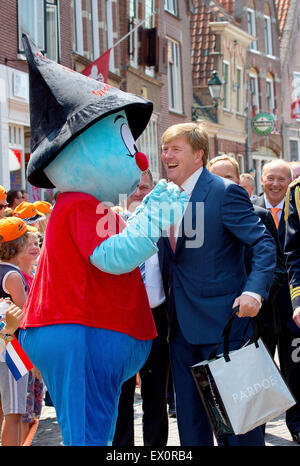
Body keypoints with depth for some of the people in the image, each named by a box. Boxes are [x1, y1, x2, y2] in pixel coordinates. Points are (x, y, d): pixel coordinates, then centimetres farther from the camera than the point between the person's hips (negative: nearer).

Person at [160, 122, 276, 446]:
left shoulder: (225, 192, -10)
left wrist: (254, 291, -28)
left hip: (221, 321, -7)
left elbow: (264, 243, -14)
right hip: (182, 324, 7)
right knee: (189, 416, 13)